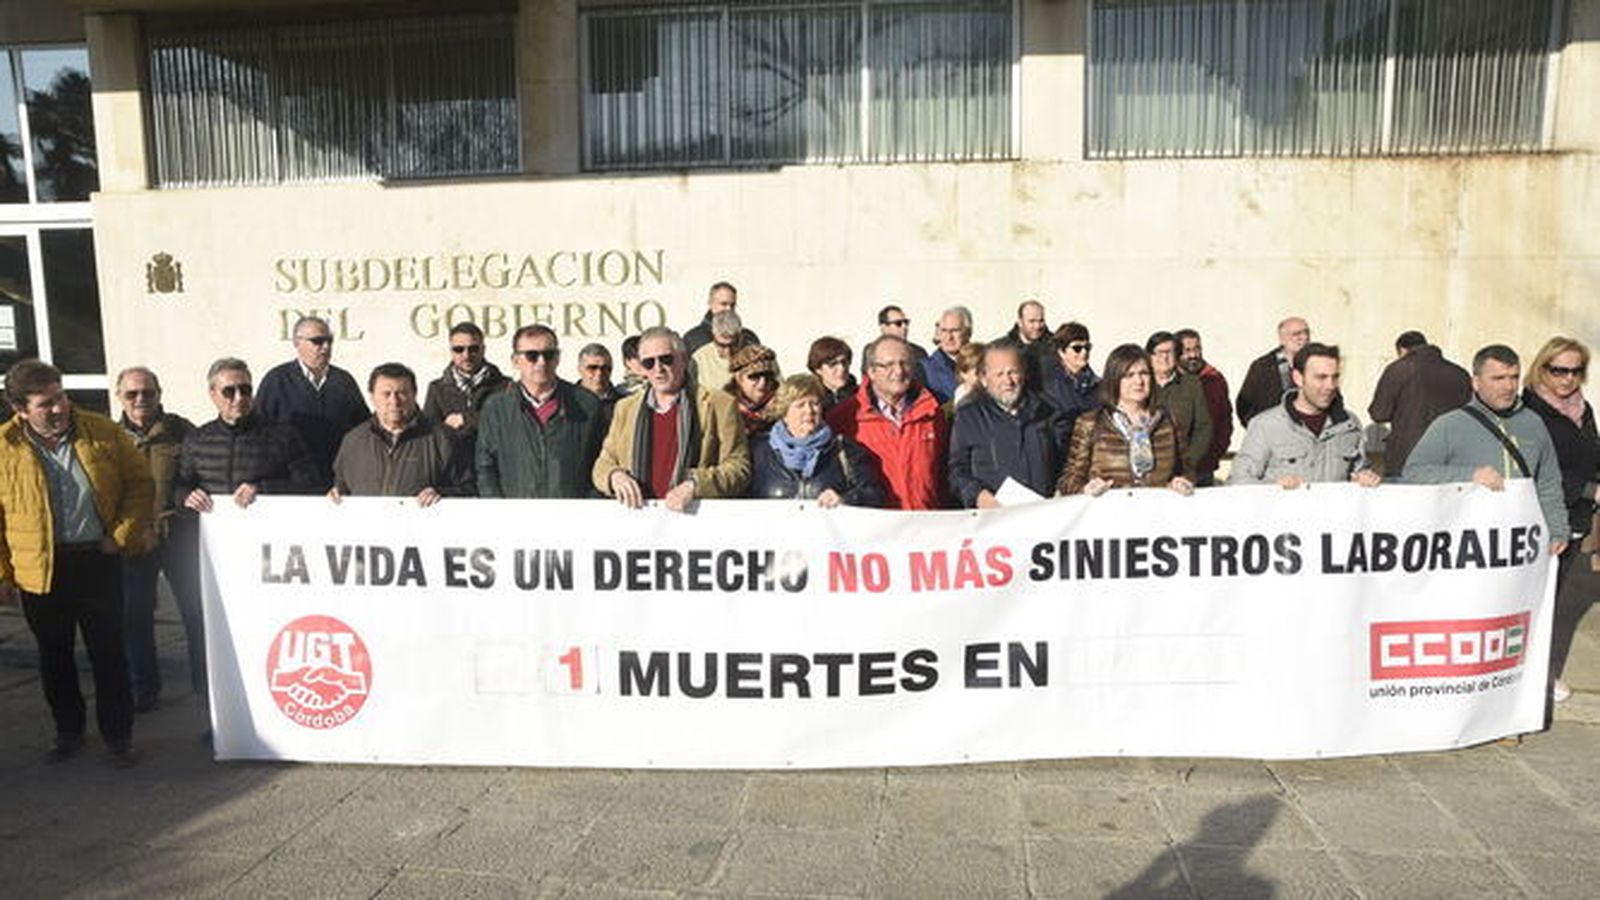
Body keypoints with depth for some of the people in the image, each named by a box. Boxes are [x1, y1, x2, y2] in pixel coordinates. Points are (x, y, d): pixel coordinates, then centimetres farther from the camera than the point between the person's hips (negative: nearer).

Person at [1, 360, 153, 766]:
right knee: (54, 657, 14)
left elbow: (141, 482, 5)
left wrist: (122, 534, -5)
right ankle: (68, 732, 32)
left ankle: (117, 736, 18)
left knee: (109, 653, 6)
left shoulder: (103, 432, -3)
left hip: (98, 561, 0)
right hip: (39, 570, 1)